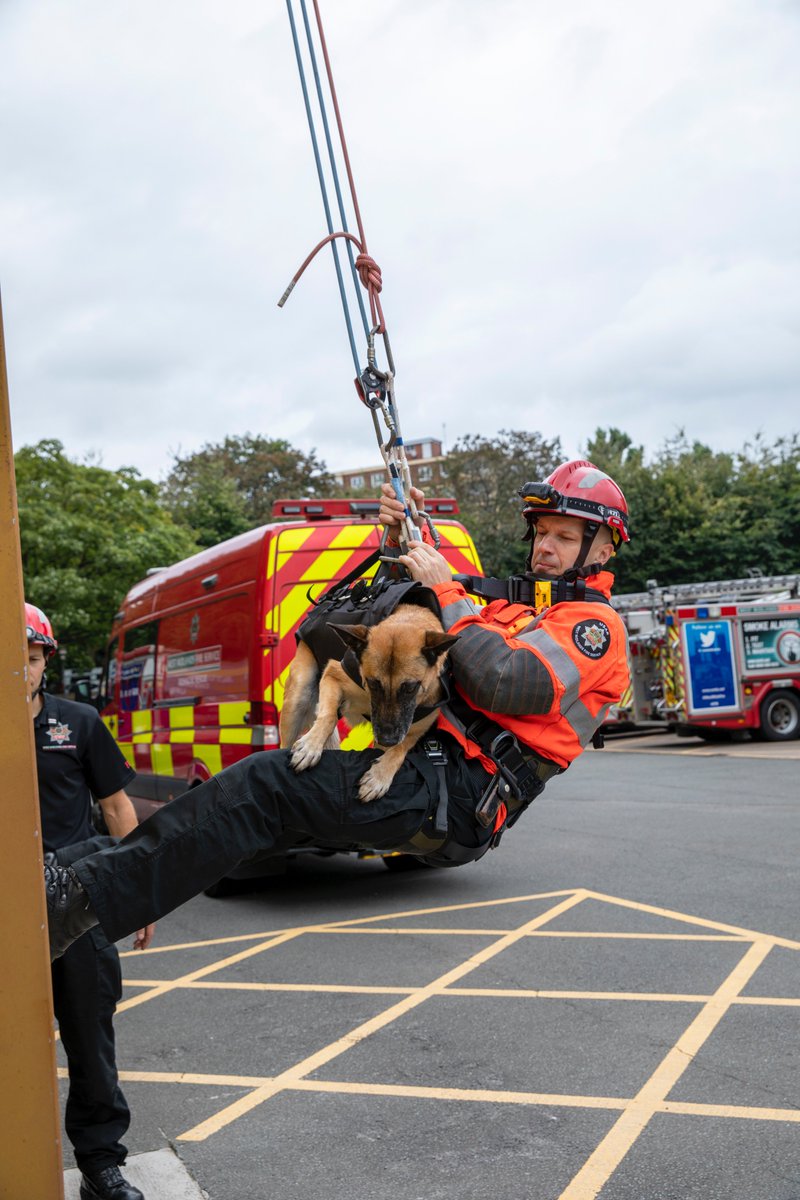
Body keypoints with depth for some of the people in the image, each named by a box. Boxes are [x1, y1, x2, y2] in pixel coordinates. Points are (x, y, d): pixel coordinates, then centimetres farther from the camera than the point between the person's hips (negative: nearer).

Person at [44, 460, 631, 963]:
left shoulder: (596, 625, 0)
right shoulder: (516, 598, 27)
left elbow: (510, 687, -19)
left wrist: (447, 593, -11)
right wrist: (400, 537, 10)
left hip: (459, 792, -9)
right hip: (425, 768, 9)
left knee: (269, 784, -22)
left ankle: (83, 895, -26)